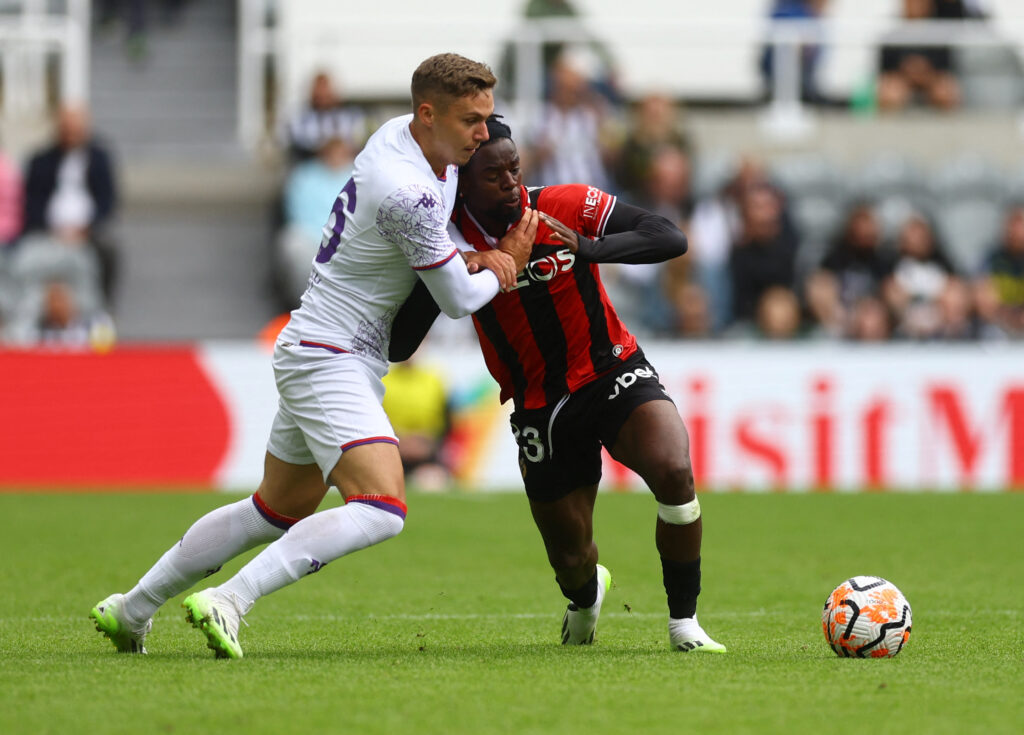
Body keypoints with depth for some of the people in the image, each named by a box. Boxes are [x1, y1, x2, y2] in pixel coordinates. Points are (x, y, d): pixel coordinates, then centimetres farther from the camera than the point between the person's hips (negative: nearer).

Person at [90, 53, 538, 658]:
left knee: (278, 511, 22)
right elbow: (458, 300, -13)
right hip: (330, 361, -11)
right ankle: (228, 602, -28)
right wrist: (509, 268, 7)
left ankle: (132, 609, 31)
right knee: (381, 510, -25)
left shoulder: (399, 134, 4)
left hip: (314, 356, 11)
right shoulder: (407, 192, -25)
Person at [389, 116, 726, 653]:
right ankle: (586, 596, 48)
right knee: (570, 561, 7)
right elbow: (398, 346, -15)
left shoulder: (568, 207, -13)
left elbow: (671, 239, -18)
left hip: (613, 373, -1)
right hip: (540, 408, 1)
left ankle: (683, 622, -12)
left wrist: (589, 249, -35)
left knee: (674, 473, -30)